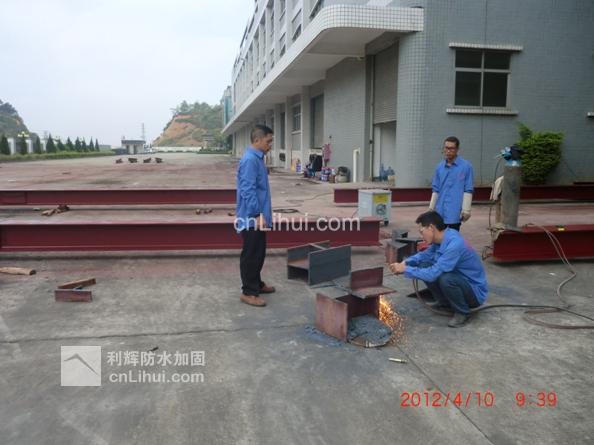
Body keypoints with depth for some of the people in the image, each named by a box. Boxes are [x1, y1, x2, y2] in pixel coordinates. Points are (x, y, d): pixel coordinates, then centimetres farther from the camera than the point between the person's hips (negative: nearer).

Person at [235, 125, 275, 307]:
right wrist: (258, 215, -24)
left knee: (258, 254, 19)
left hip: (257, 216, 10)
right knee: (251, 255, -1)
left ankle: (256, 283, 32)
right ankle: (248, 292, 8)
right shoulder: (250, 160, -19)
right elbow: (248, 191, -24)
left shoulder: (257, 158, 13)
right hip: (253, 218, -10)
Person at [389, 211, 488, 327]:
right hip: (459, 280, 8)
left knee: (445, 278, -35)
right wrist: (405, 263, -6)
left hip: (475, 291, -8)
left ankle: (463, 312, -8)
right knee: (424, 266, -1)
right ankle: (446, 304, 13)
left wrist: (406, 270, -21)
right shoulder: (441, 239, -4)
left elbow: (433, 274, -32)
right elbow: (425, 255, 12)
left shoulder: (454, 244, -30)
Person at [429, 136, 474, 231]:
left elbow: (468, 190, -6)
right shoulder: (439, 167, 9)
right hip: (440, 212, 5)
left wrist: (466, 210, -10)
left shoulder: (466, 166, -5)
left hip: (455, 212, -5)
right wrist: (431, 208, 11)